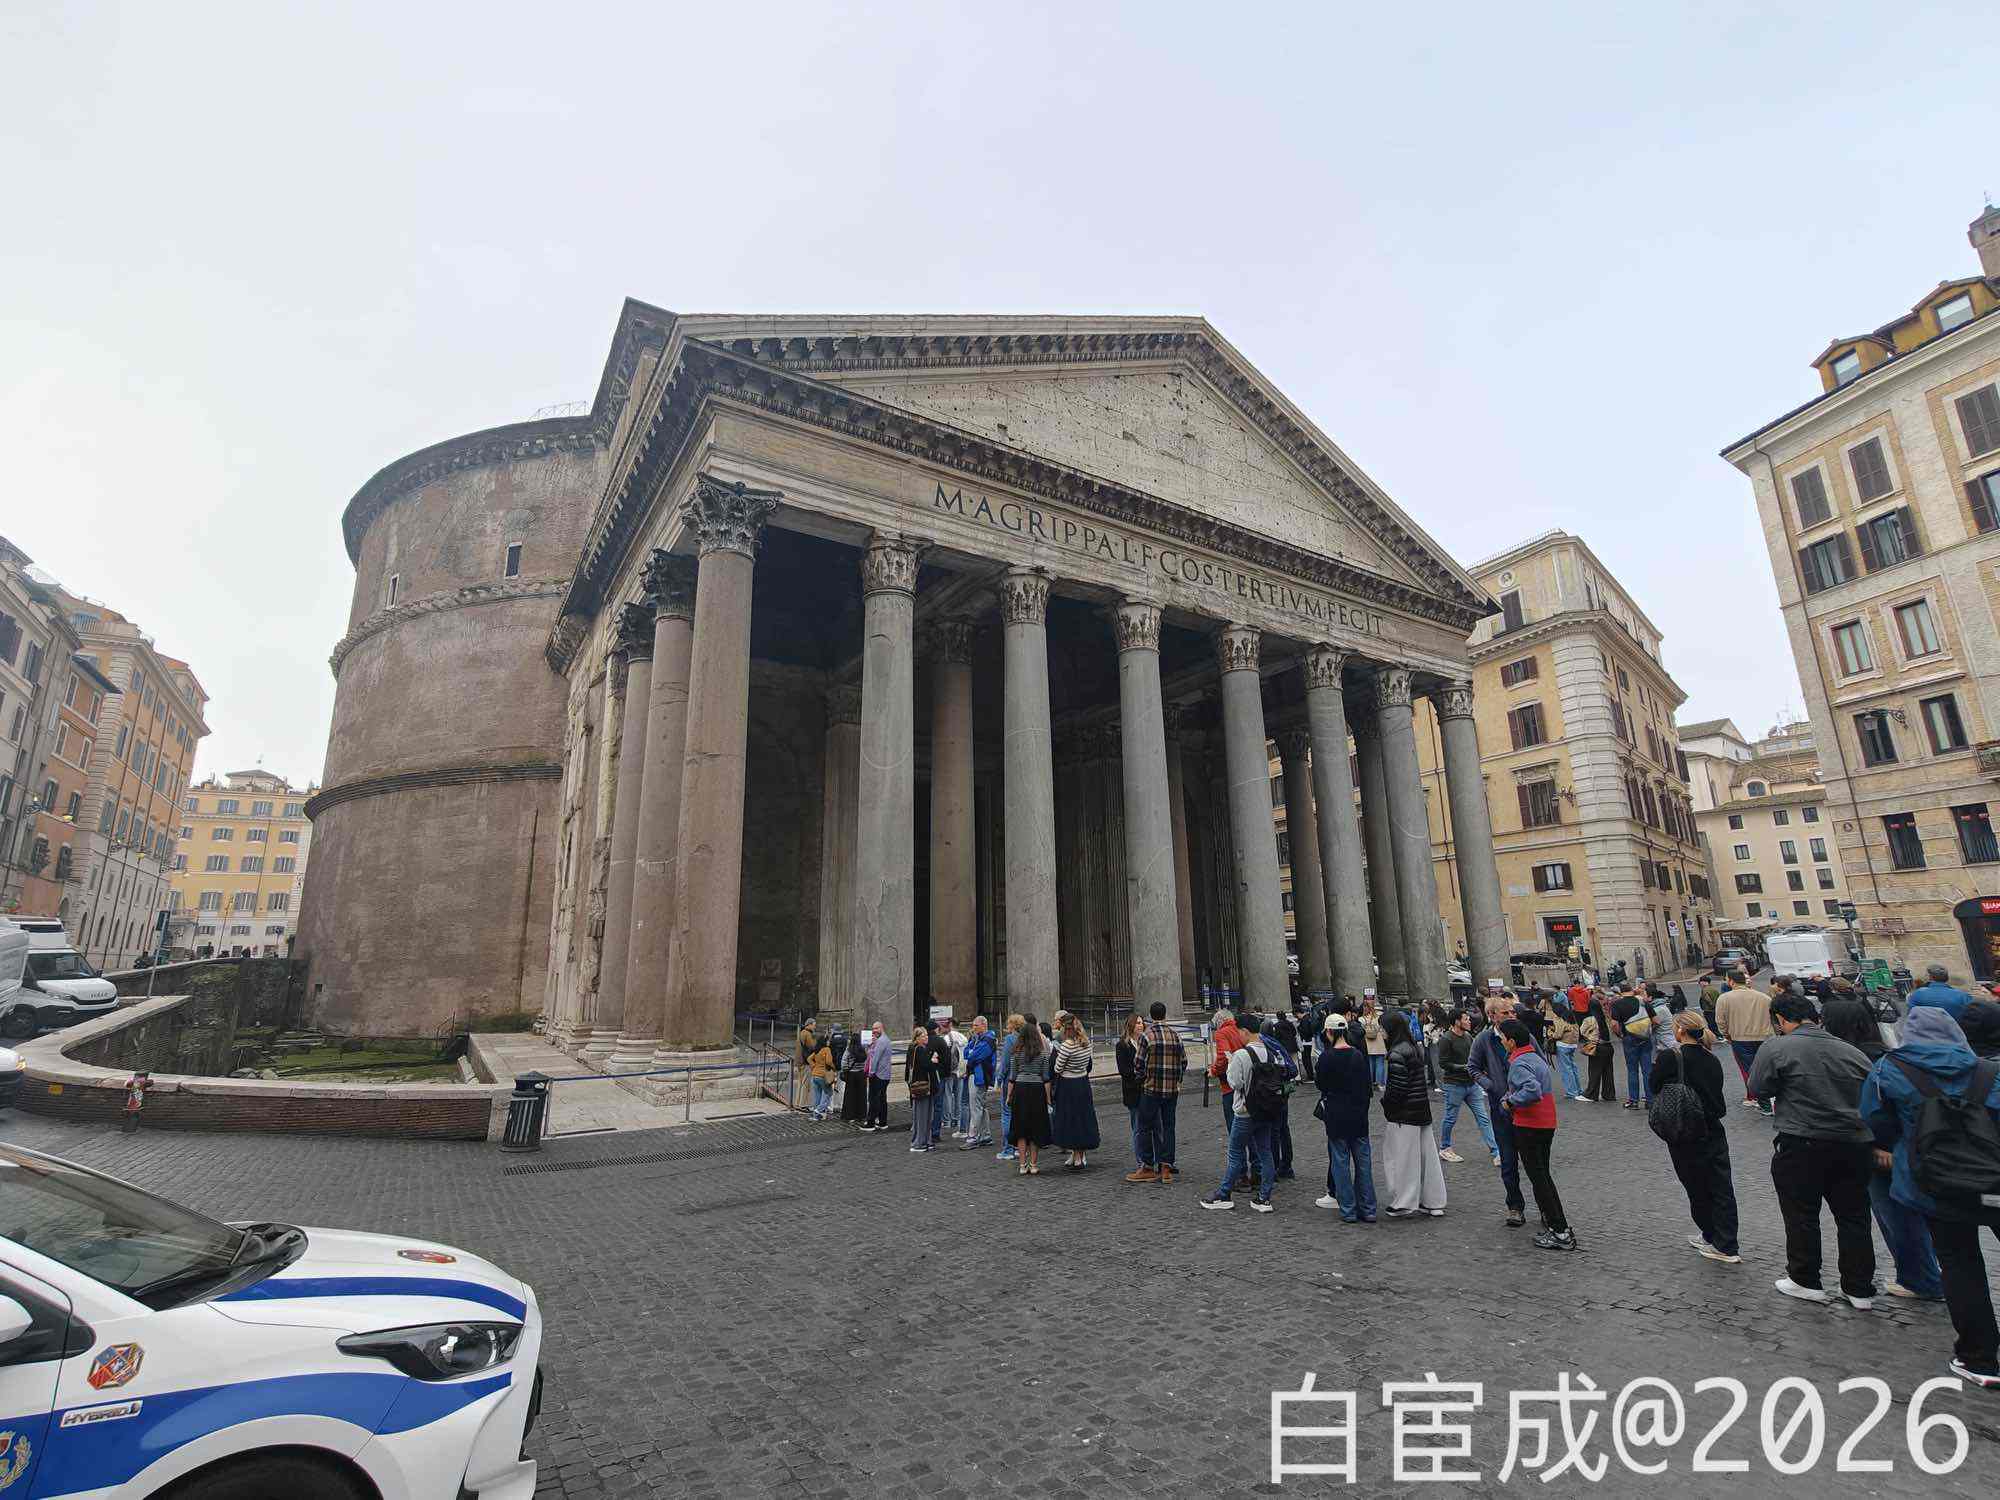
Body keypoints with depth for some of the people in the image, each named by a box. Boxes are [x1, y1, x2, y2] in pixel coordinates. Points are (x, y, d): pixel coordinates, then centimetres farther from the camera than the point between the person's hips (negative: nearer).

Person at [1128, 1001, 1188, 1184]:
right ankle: (1166, 1168, 12)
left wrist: (1142, 1080, 6)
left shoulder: (1146, 1035, -9)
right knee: (1168, 1127, 11)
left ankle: (1147, 1168, 7)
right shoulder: (1175, 1035, 6)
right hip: (1172, 1090, 5)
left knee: (1145, 1128, 5)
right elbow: (1184, 1061, 8)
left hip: (1151, 1088, -4)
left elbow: (1140, 1063, -11)